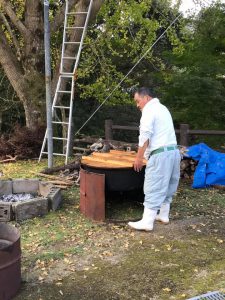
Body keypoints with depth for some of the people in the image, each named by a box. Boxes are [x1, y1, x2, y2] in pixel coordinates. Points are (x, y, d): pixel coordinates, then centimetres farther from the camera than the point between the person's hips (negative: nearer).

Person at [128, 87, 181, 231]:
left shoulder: (149, 109, -7)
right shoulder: (162, 108, 22)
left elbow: (145, 136, -14)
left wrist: (139, 158, -8)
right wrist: (145, 154, 26)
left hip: (161, 154, -9)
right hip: (174, 151, 10)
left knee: (154, 188, -7)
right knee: (167, 186, 16)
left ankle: (147, 222, -4)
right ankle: (164, 215, 26)